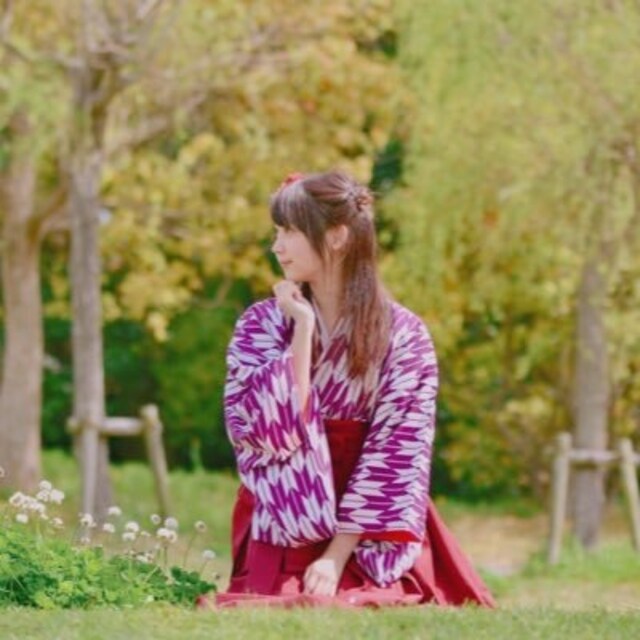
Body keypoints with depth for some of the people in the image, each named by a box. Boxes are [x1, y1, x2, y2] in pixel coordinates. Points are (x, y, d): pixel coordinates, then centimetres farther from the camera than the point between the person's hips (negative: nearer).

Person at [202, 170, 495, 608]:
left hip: (371, 542, -1)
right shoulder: (261, 325, 3)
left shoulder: (404, 335, -3)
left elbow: (397, 456, -9)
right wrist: (302, 329, -11)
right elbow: (267, 431, -10)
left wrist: (338, 556, -17)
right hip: (284, 531, 1)